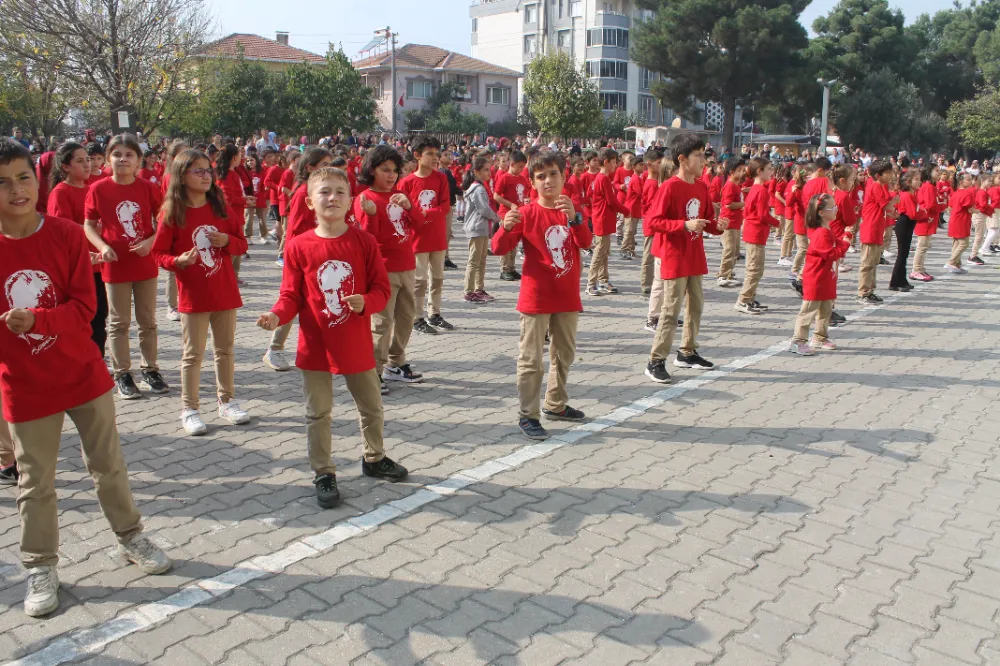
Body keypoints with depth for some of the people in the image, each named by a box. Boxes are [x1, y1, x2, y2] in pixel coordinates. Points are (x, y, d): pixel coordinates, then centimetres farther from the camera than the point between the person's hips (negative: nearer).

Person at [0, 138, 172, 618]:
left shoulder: (68, 235, -10)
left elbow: (84, 307, -13)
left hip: (83, 373, 0)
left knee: (108, 463, 14)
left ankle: (129, 537, 32)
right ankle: (40, 566, 27)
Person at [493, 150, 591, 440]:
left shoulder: (572, 210, 3)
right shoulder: (527, 213, -8)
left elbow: (586, 242, -13)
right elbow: (499, 248, -12)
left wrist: (573, 217, -30)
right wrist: (506, 227, -32)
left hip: (567, 297, 5)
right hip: (536, 298, -5)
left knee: (564, 354, 18)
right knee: (531, 359, -2)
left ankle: (555, 404, 34)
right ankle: (528, 415, 6)